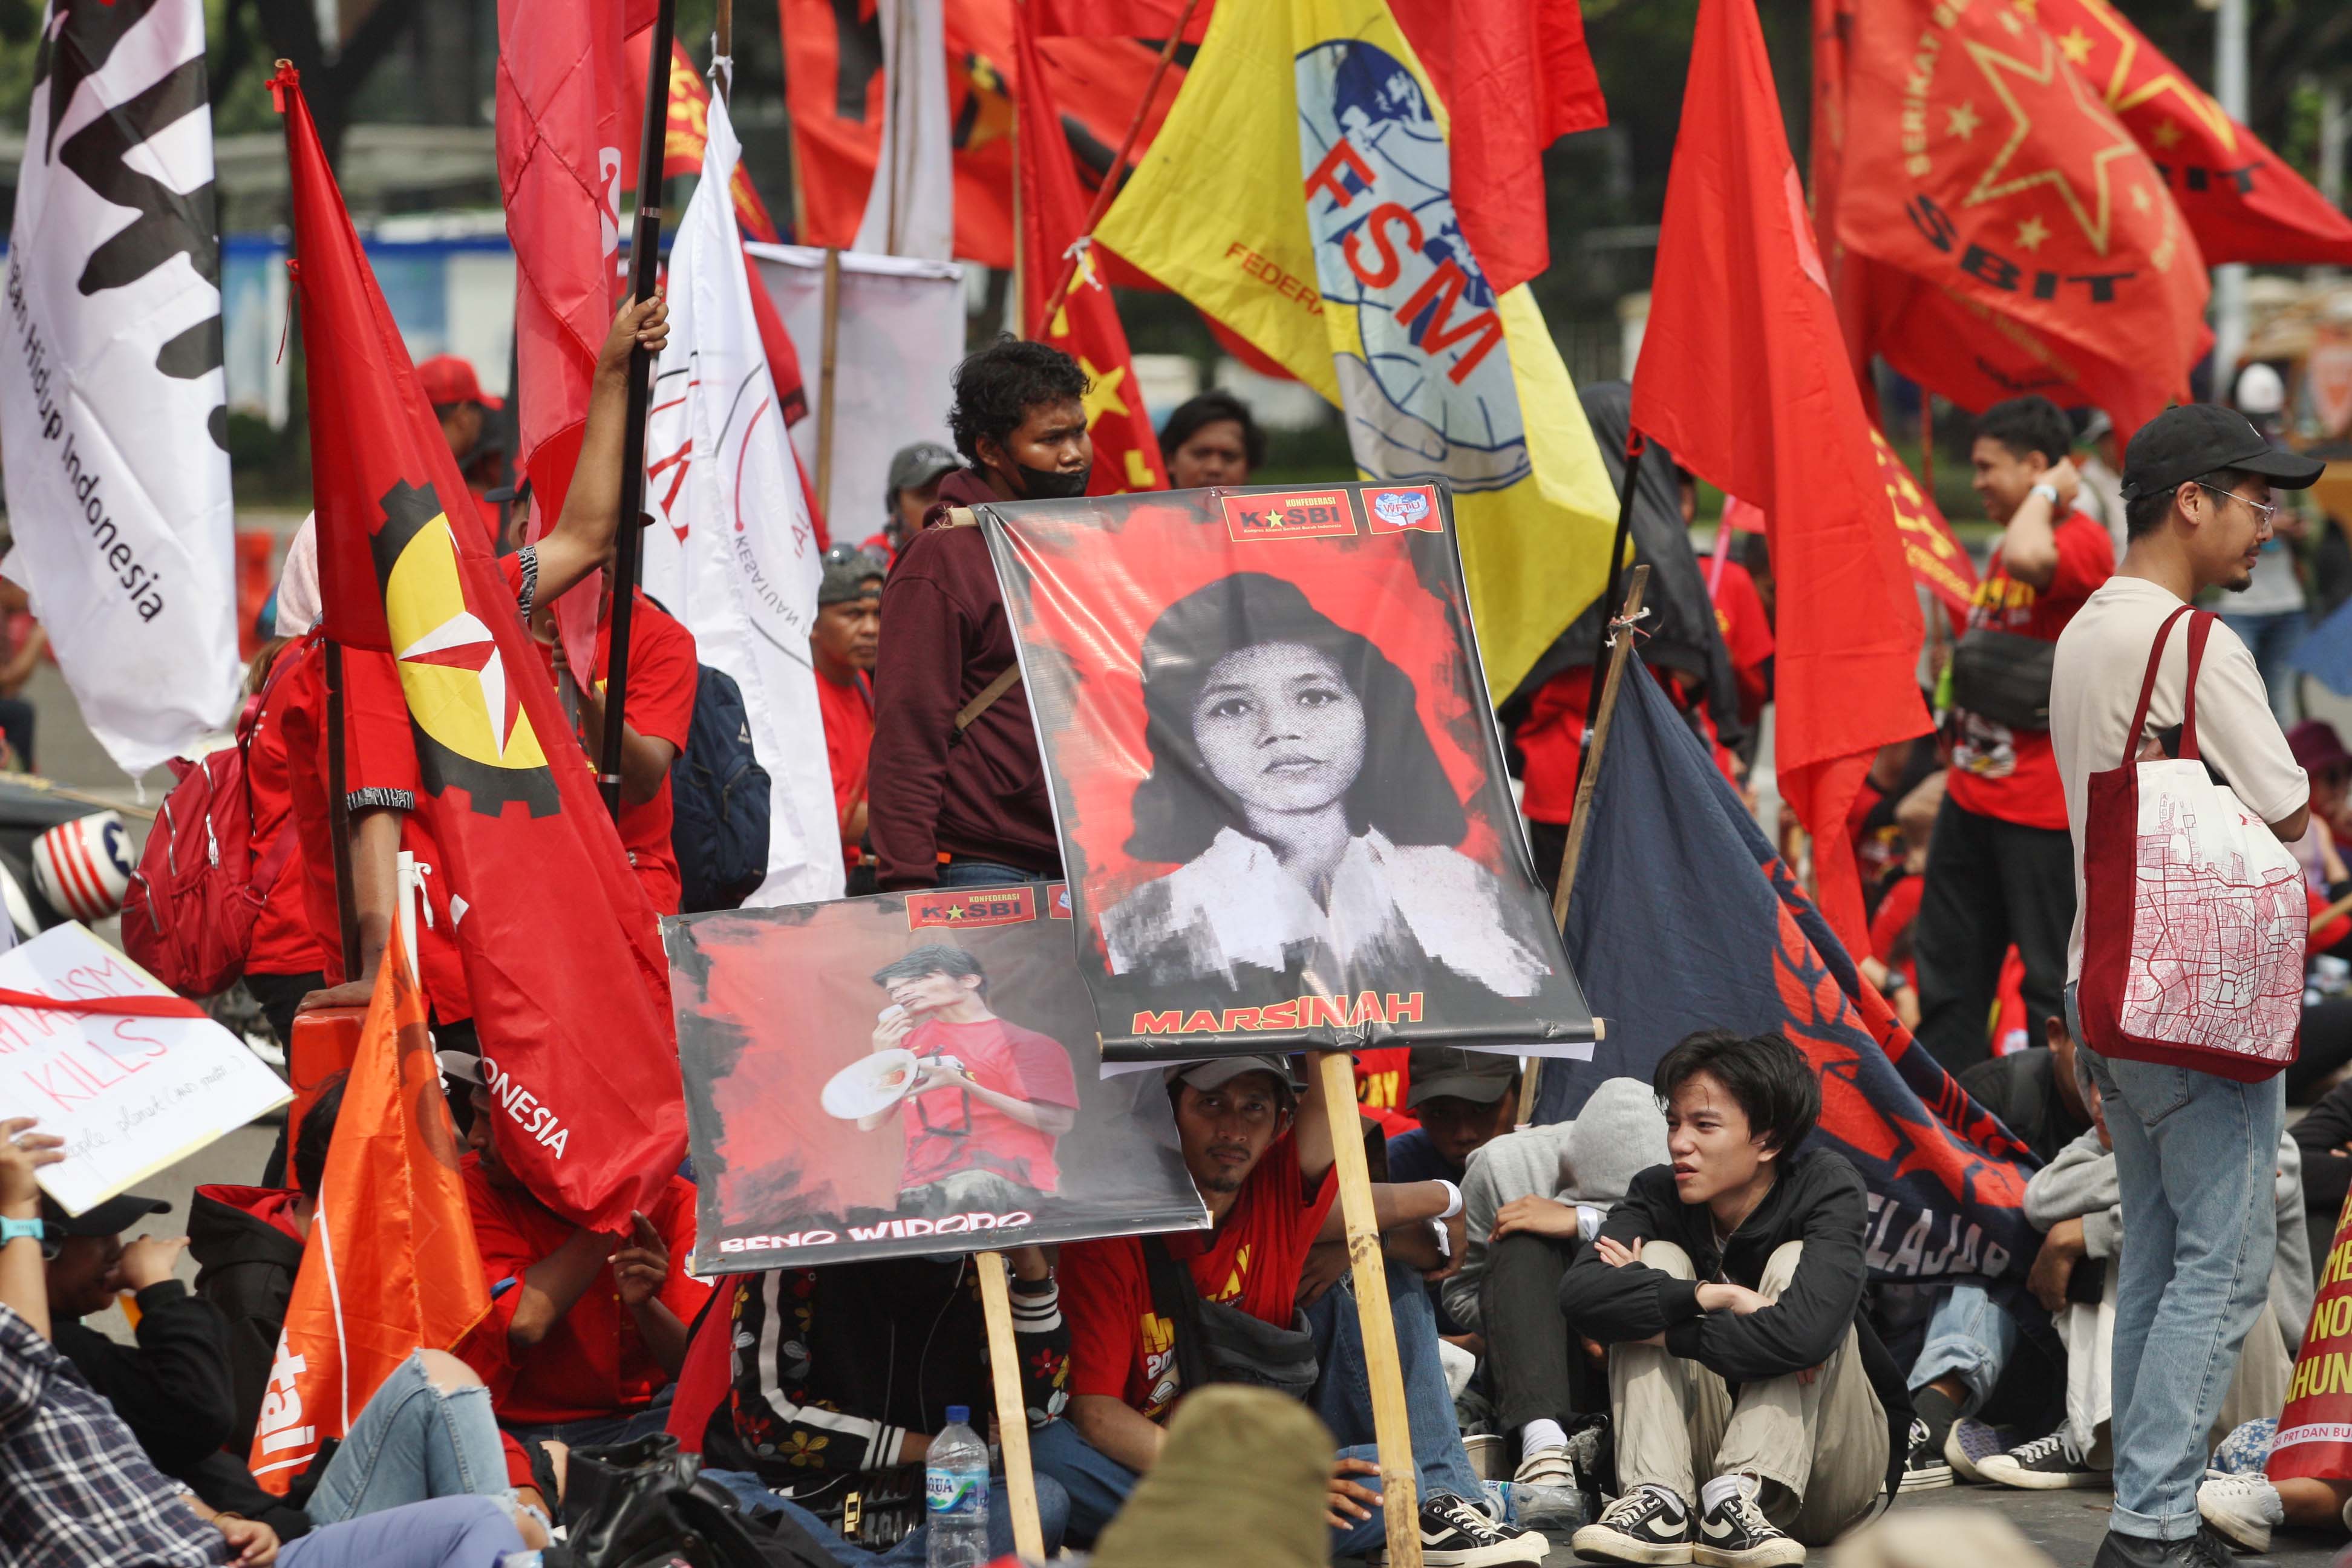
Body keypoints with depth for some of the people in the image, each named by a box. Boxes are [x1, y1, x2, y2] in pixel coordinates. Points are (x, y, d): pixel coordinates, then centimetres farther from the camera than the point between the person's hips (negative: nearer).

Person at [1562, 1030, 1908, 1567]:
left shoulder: (1824, 1186, -15)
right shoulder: (1658, 1195, -6)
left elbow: (1805, 1332, -34)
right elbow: (1580, 1295, -27)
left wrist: (1661, 1327, -23)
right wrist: (1715, 1297, -35)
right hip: (1702, 1457, 3)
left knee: (1793, 1262, -22)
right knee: (1660, 1259, -15)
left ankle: (1741, 1496, -35)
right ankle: (1659, 1502, -30)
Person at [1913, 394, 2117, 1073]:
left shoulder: (2083, 542, -14)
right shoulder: (2007, 545, 17)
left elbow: (2028, 559, -37)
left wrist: (2048, 495, -18)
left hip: (2043, 805, -10)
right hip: (1975, 789, 10)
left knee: (2052, 975, -4)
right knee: (1948, 962, 13)